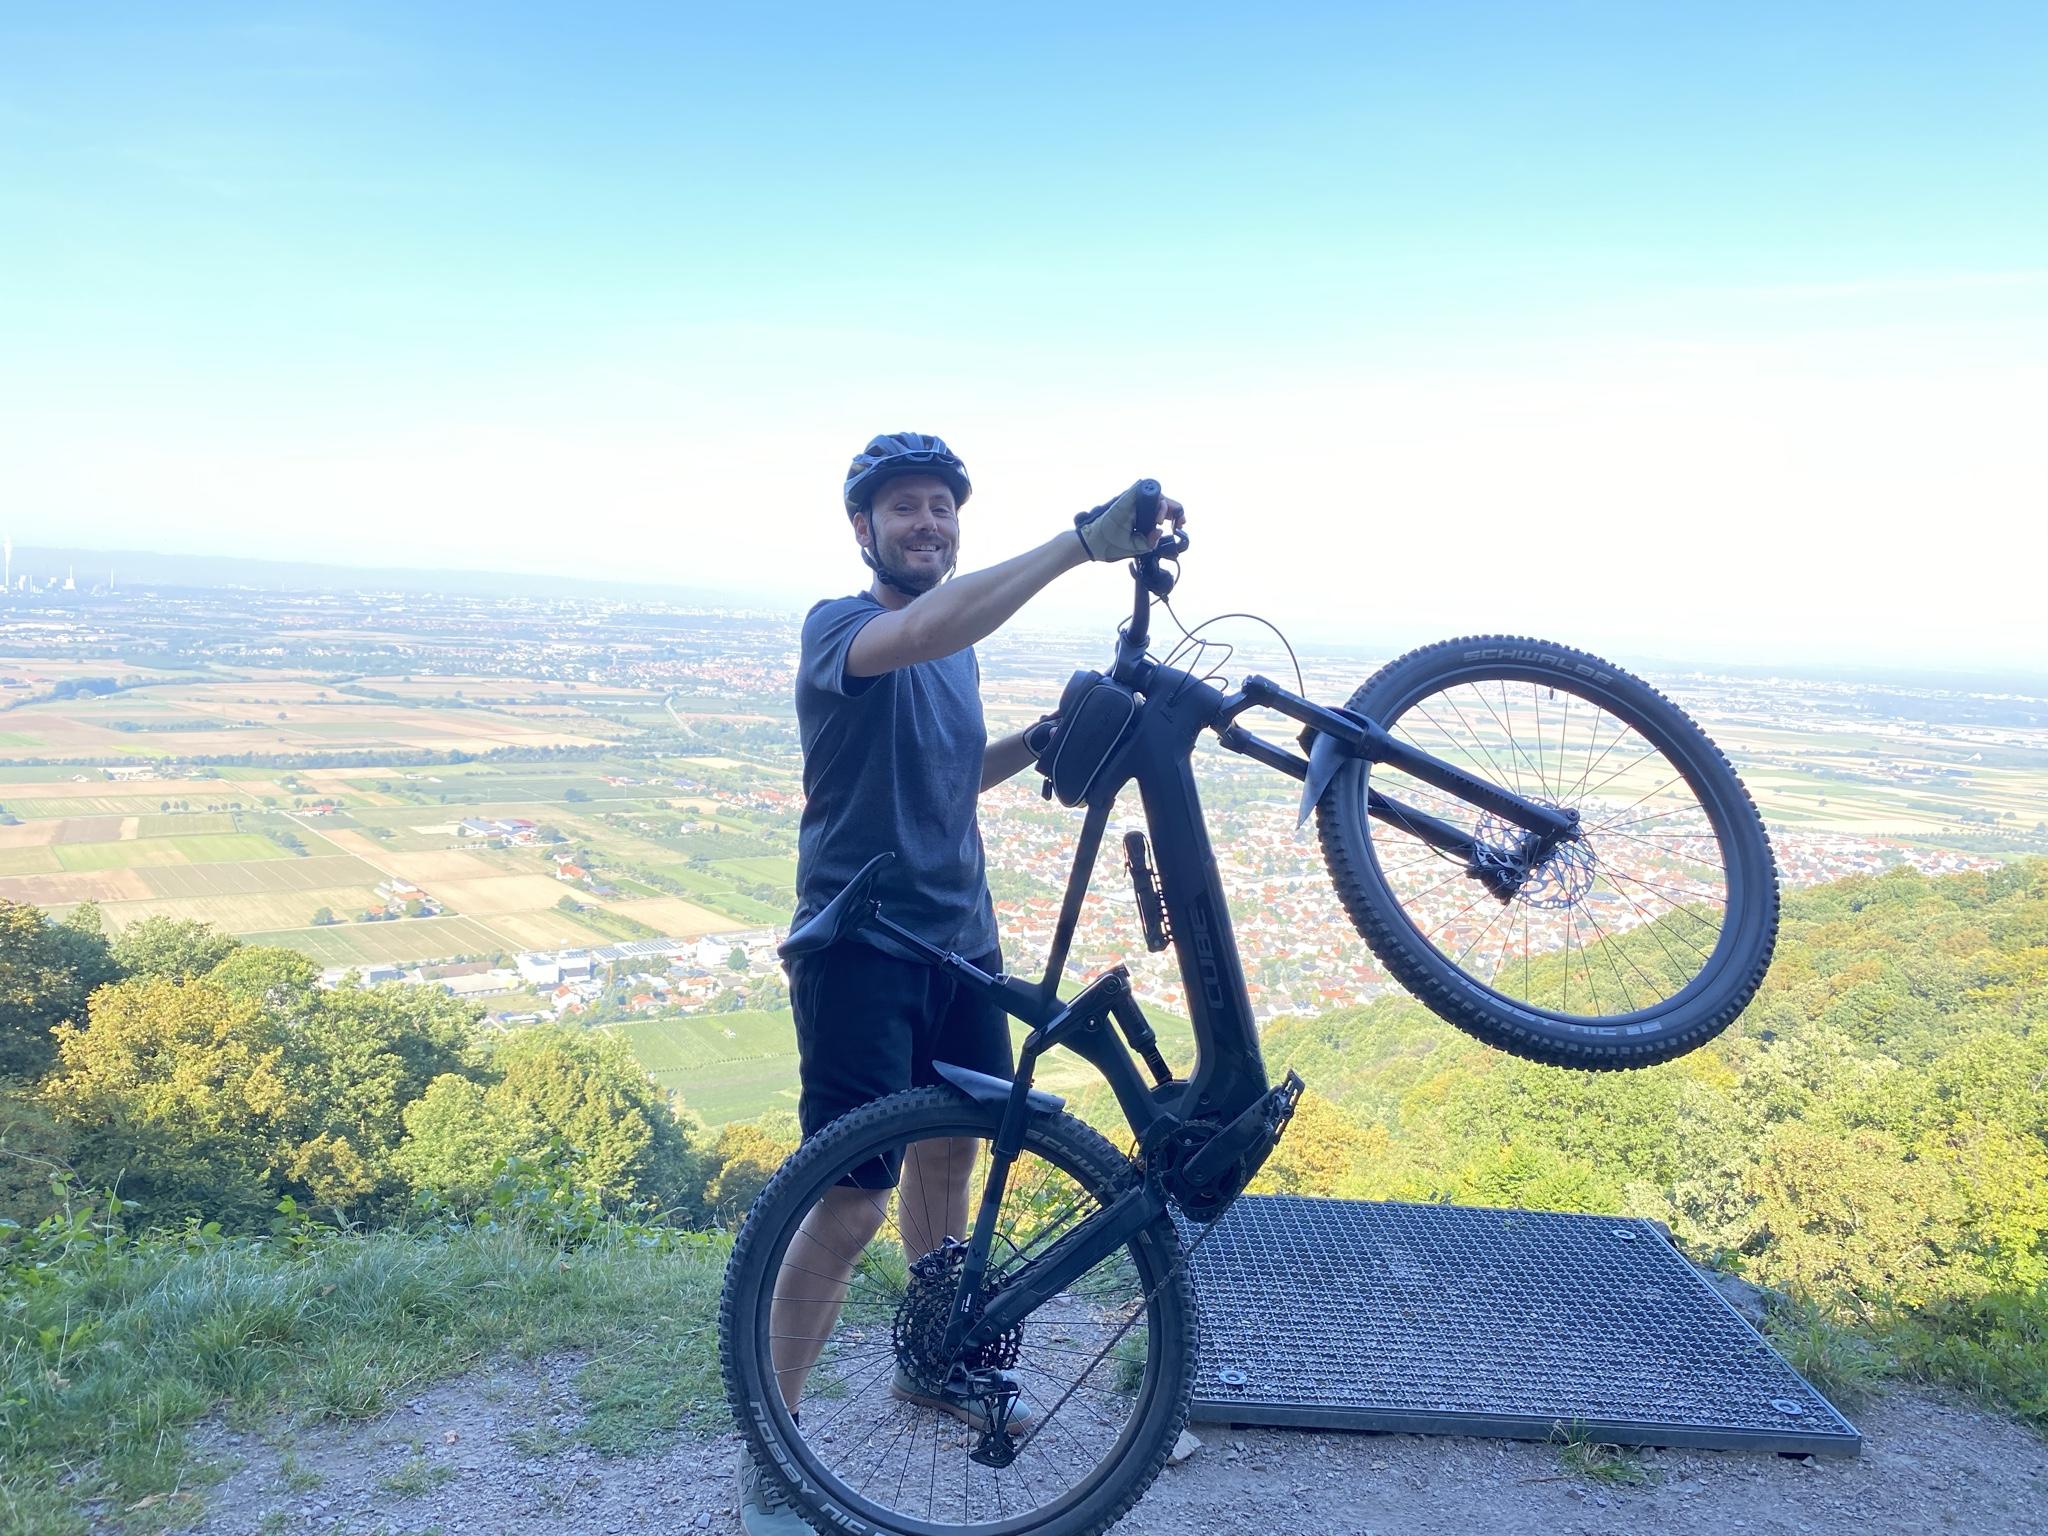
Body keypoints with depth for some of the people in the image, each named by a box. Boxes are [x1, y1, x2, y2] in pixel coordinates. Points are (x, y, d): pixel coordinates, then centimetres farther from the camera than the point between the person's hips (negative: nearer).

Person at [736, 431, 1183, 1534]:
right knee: (852, 1202, -8)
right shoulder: (840, 626, -13)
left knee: (948, 1153, 18)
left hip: (960, 937, 8)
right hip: (861, 950, -8)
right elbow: (927, 628, -37)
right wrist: (1082, 540, -43)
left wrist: (1038, 742, 4)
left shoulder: (956, 652, 13)